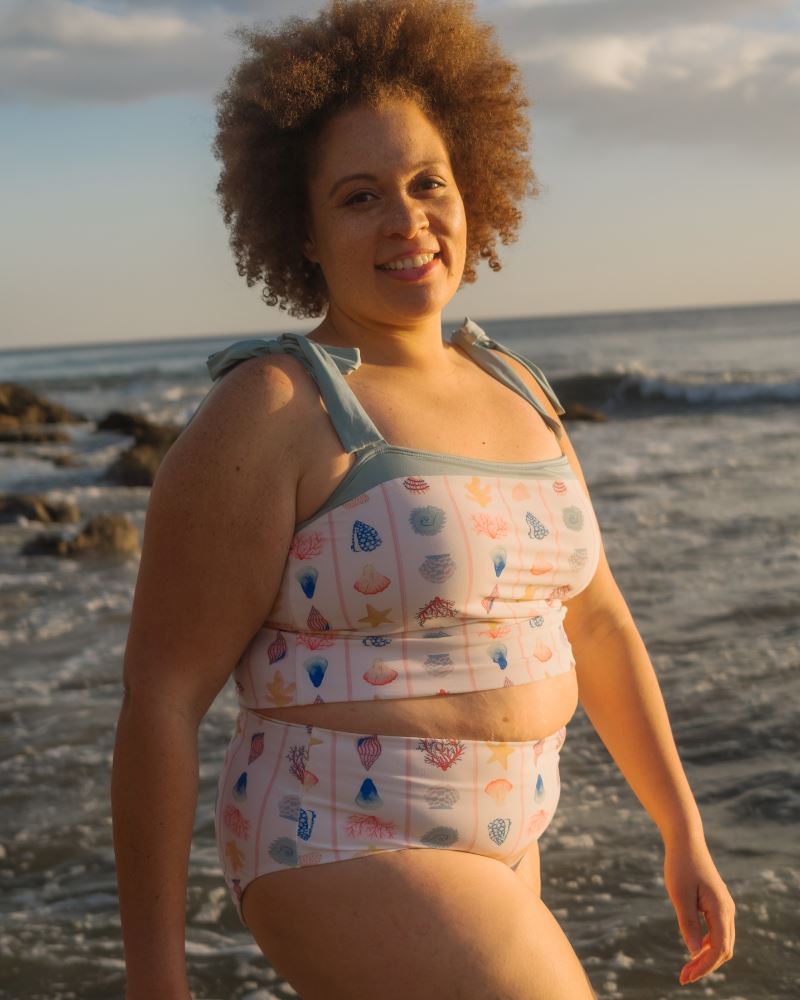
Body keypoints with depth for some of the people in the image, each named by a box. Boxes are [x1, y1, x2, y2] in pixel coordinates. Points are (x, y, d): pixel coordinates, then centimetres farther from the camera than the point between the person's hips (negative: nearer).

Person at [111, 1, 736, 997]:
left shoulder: (510, 389, 8)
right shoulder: (267, 414, -16)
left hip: (479, 851, 9)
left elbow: (595, 624, 14)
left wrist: (685, 836, 13)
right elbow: (159, 694, -14)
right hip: (349, 864, -8)